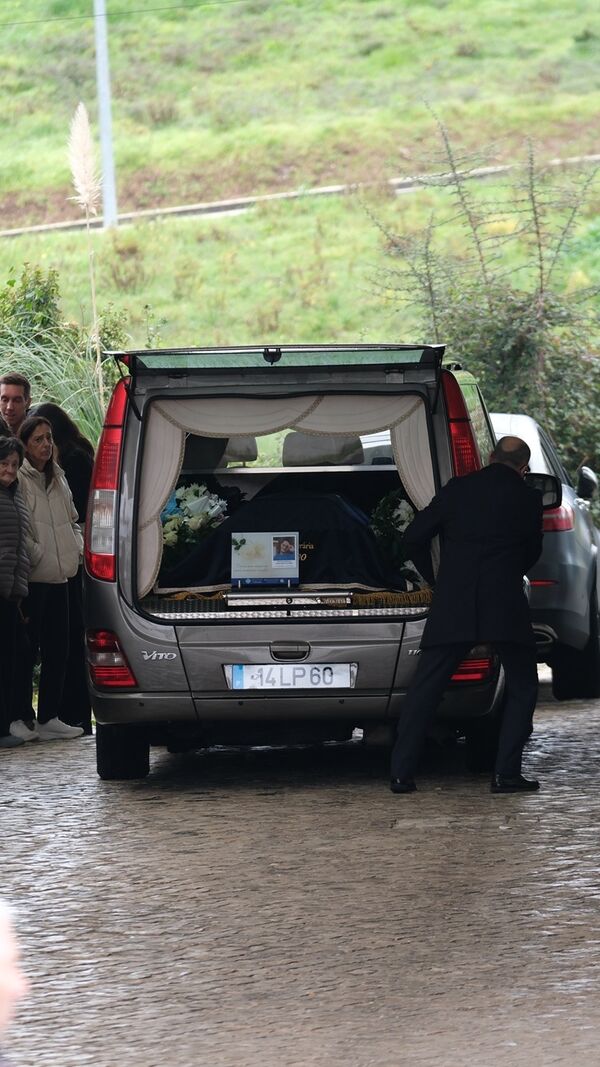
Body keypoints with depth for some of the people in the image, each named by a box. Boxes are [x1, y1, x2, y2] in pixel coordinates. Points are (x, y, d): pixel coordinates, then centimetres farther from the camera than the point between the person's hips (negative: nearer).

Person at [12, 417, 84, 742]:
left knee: (58, 651, 8)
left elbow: (72, 521, 26)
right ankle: (17, 718, 3)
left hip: (58, 577, 8)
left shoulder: (58, 479, 15)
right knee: (27, 650, -6)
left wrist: (78, 547, 8)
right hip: (31, 580, -8)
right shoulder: (18, 479, -9)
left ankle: (48, 718, 15)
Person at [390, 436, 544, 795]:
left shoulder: (458, 488, 8)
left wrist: (433, 576, 23)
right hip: (505, 605, -2)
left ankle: (402, 773, 3)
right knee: (523, 688, 12)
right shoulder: (528, 498, 4)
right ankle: (507, 773, 2)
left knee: (424, 690, 7)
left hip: (453, 604, 2)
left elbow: (414, 536, 8)